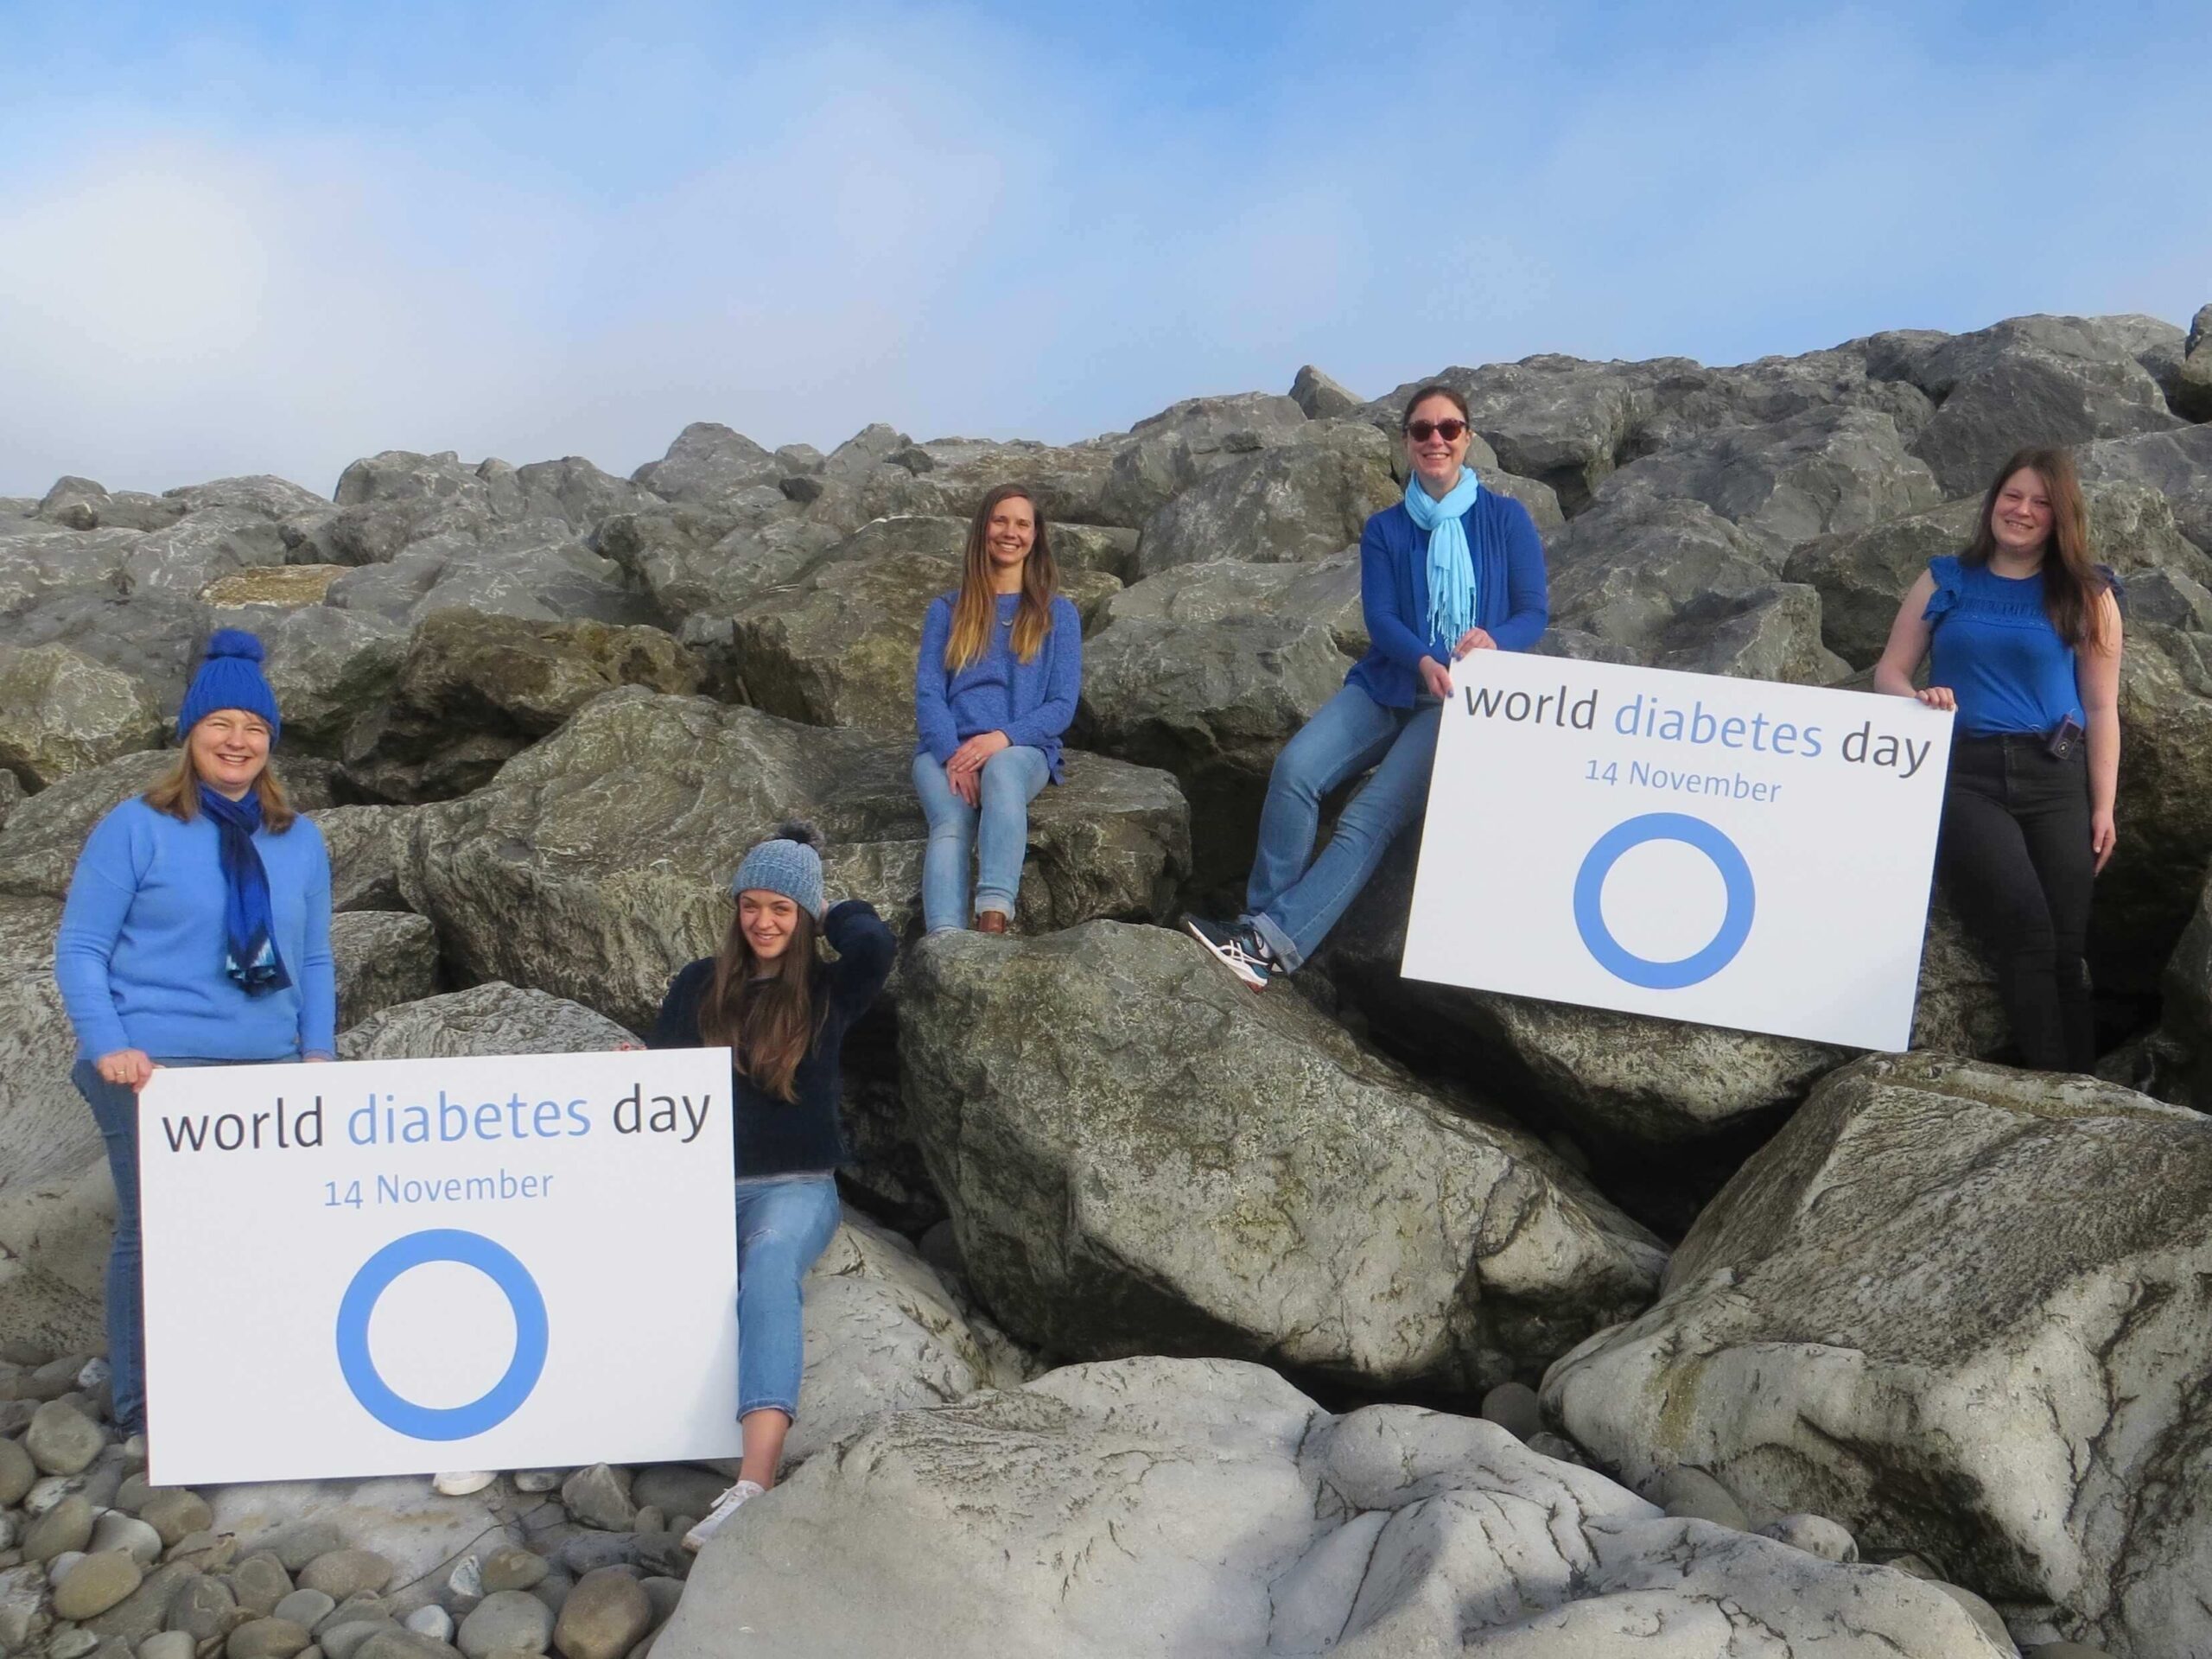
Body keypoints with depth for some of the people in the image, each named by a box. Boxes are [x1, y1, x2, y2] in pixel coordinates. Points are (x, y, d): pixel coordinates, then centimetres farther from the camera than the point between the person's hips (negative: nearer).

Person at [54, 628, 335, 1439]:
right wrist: (107, 1046, -13)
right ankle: (141, 1404, 14)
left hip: (266, 1069, 4)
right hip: (156, 1067, -4)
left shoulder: (298, 839, 11)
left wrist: (319, 1051, 4)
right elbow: (79, 949, -2)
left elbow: (314, 959, 14)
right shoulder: (135, 827, -1)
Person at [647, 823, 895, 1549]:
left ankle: (754, 1481, -52)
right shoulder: (698, 985, 11)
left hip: (795, 1186, -4)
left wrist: (828, 916, 2)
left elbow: (878, 943, -18)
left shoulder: (828, 990, 3)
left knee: (768, 1262, -38)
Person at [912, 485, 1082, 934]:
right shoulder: (946, 609, 16)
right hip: (946, 750, 1)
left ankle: (993, 920, -56)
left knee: (1001, 771, -39)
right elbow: (927, 694, 6)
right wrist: (953, 756, -14)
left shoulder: (1058, 614, 14)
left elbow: (1062, 706, 5)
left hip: (1022, 749, -1)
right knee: (952, 825, -33)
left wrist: (1002, 737, -14)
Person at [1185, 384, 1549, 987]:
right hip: (1388, 685, 3)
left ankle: (1272, 941, -31)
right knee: (1295, 768, -25)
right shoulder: (1385, 530, 10)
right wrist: (1425, 661, -24)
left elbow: (1534, 611, 0)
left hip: (1466, 699, -3)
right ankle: (1263, 922, -19)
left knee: (1371, 817, -24)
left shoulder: (1506, 519, 5)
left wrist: (1494, 639, -24)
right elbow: (1379, 618, -3)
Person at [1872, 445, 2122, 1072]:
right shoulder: (1944, 580, 11)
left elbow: (2101, 708, 6)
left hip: (2054, 779, 1)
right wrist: (1918, 700, -13)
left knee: (2066, 946, -1)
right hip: (1962, 773, -1)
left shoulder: (2087, 595, 9)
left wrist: (2103, 807, 1)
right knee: (2026, 928, -19)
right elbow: (1889, 672, 10)